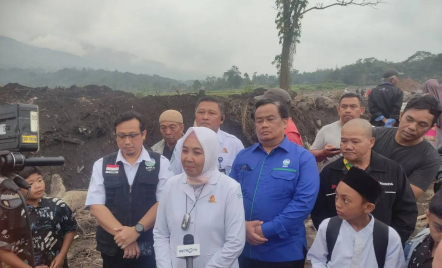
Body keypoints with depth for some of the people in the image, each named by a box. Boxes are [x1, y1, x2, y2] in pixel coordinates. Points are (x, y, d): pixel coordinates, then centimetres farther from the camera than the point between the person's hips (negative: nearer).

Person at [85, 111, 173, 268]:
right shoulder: (102, 165, 2)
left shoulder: (160, 163, -2)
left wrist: (136, 230, -18)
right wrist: (122, 234, -14)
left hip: (150, 248, -1)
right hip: (112, 248, 1)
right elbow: (96, 206, -4)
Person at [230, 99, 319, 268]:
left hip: (285, 252, -3)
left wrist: (267, 230, -16)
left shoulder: (303, 158, -6)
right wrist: (242, 225, -12)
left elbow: (304, 201, -14)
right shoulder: (243, 156, 6)